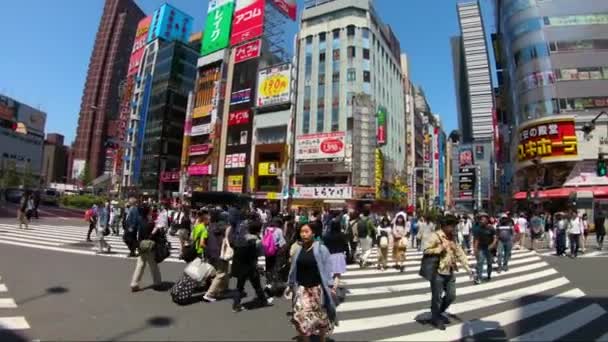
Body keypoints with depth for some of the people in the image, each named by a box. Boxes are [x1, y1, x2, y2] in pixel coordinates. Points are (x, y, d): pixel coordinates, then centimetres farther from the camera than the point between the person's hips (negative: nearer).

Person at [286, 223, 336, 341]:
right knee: (301, 317, -2)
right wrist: (290, 285, 12)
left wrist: (330, 285, -14)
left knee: (321, 316, 14)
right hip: (302, 288, 3)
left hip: (317, 288, -2)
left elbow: (327, 268, -10)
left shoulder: (321, 249, -11)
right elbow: (293, 270, 9)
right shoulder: (298, 250, 1)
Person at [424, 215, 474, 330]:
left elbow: (459, 252, 13)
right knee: (437, 297, 5)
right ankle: (435, 319, 27)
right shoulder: (435, 236, -14)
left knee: (451, 296, 16)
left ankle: (439, 313, 39)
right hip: (438, 273, -7)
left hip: (450, 273, 8)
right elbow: (426, 250, -18)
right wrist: (441, 248, -22)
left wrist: (467, 267, 6)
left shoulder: (452, 237, 11)